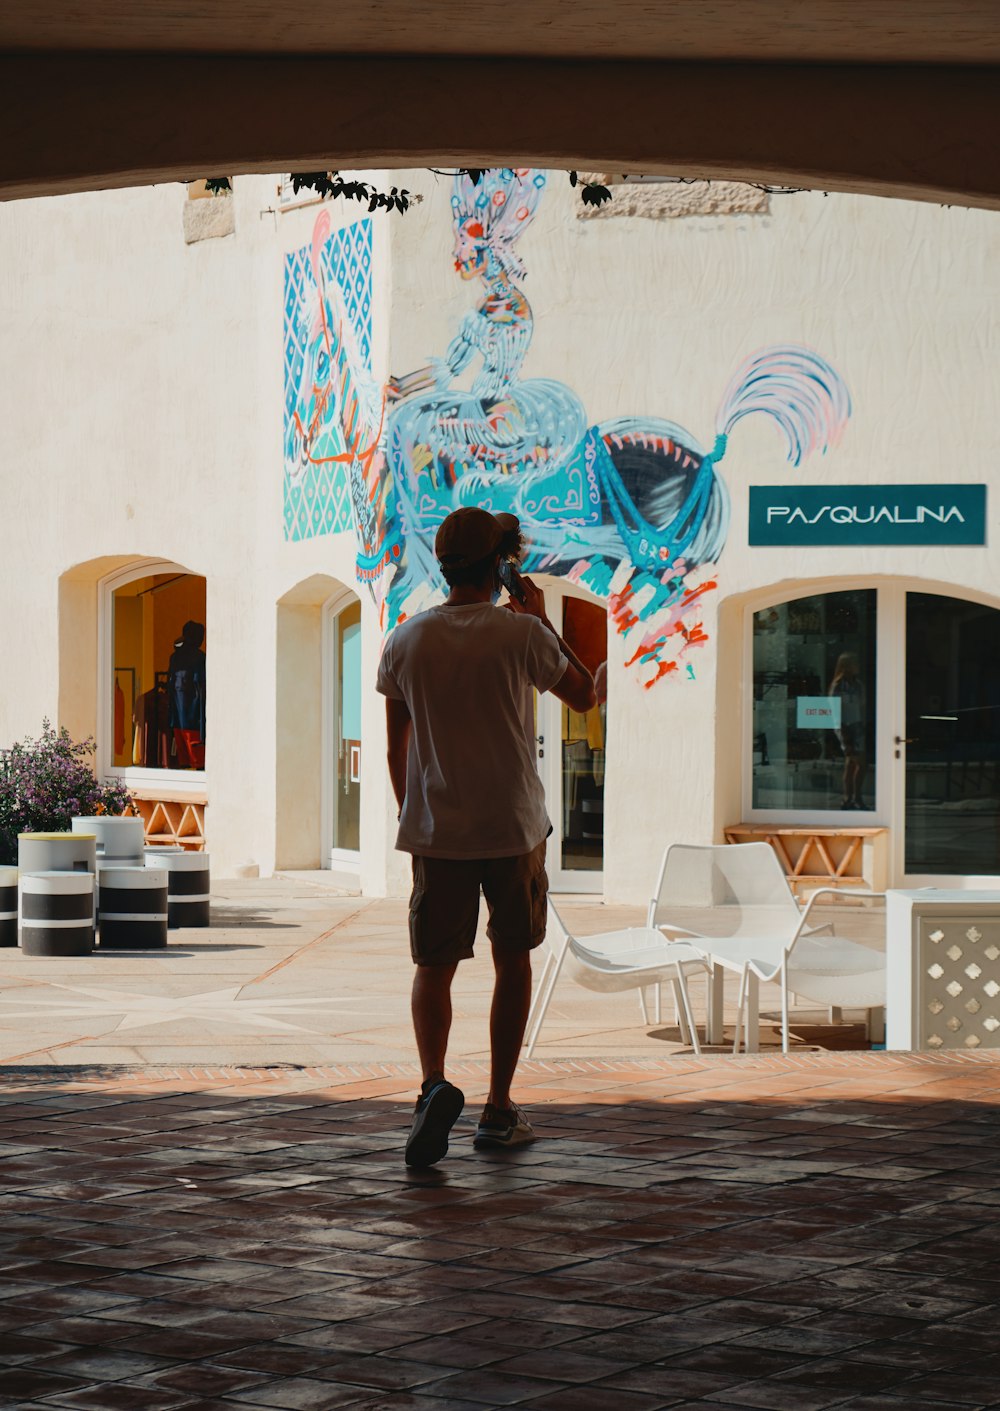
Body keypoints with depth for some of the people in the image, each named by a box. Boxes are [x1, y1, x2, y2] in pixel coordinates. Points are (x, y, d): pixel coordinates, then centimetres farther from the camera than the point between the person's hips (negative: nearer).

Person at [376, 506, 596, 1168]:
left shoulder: (407, 641, 1)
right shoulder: (521, 634, -8)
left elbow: (396, 747, 7)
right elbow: (584, 693, 8)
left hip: (435, 831, 2)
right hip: (514, 826, -1)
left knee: (434, 964, 7)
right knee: (514, 961, 13)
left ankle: (435, 1082, -19)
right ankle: (499, 1109, 15)